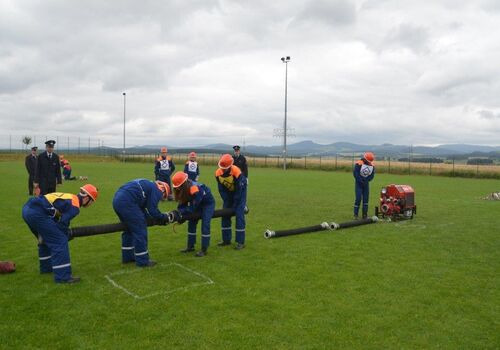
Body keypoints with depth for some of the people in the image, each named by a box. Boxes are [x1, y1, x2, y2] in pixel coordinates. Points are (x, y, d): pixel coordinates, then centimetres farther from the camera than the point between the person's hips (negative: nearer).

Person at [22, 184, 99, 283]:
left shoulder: (69, 197, 22)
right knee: (60, 242, -5)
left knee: (46, 239, 29)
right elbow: (62, 224, -6)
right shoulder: (74, 206, -5)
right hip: (37, 213, -10)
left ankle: (46, 267, 43)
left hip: (27, 208, 10)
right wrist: (65, 235, 11)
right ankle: (63, 276, -4)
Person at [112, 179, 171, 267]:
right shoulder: (157, 190, 1)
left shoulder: (148, 185, 28)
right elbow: (152, 210, -6)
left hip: (117, 200, 10)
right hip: (127, 202, -10)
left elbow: (142, 209, 25)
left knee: (129, 229, 24)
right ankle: (142, 261, 7)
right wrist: (163, 218, 10)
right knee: (140, 231, 0)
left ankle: (127, 257, 34)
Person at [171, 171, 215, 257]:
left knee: (205, 225, -14)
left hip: (208, 203, -8)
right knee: (191, 223, 7)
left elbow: (193, 207, -32)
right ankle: (190, 246, 17)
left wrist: (181, 212, -34)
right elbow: (182, 203, -9)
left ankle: (204, 250, -8)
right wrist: (180, 213, -24)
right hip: (198, 204, 8)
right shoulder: (184, 188, -14)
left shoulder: (195, 190, -38)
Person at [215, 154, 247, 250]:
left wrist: (234, 205, -18)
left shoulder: (237, 173, -34)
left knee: (239, 215, -12)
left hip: (240, 191, -5)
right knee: (225, 215, 3)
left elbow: (239, 190, -24)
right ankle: (226, 240, 15)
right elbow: (221, 189, -8)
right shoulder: (218, 173, -19)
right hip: (228, 192, 5)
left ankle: (240, 242, -7)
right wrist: (226, 202, -11)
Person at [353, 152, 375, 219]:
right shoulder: (359, 164, -15)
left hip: (366, 183, 5)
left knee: (366, 199, 3)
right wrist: (361, 181, -15)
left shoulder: (372, 166, 2)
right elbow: (355, 174, -16)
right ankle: (355, 215, -3)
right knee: (358, 198, -10)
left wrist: (365, 181, -11)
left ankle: (365, 215, 10)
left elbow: (372, 175, 3)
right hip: (359, 183, -5)